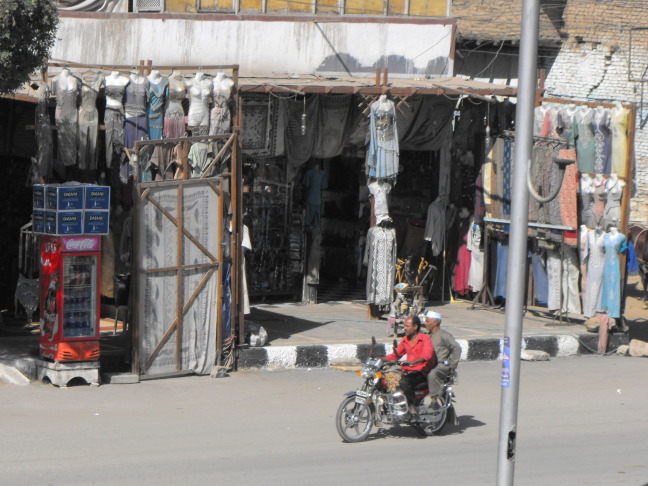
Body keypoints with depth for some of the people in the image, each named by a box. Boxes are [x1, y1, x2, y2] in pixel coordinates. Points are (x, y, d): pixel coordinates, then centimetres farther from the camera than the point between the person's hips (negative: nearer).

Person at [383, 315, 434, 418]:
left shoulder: (425, 338, -8)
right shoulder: (405, 340, 15)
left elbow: (427, 355, -25)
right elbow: (396, 354, 23)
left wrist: (412, 362, -40)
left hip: (422, 372, -8)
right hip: (408, 372, 8)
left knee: (404, 382, -33)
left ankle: (412, 405, -19)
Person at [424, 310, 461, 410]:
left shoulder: (443, 335, -5)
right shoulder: (428, 336, 22)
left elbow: (457, 348, -14)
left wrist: (452, 366, -15)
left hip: (442, 365, -9)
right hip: (430, 366, 9)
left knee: (432, 374, -38)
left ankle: (436, 400, -39)